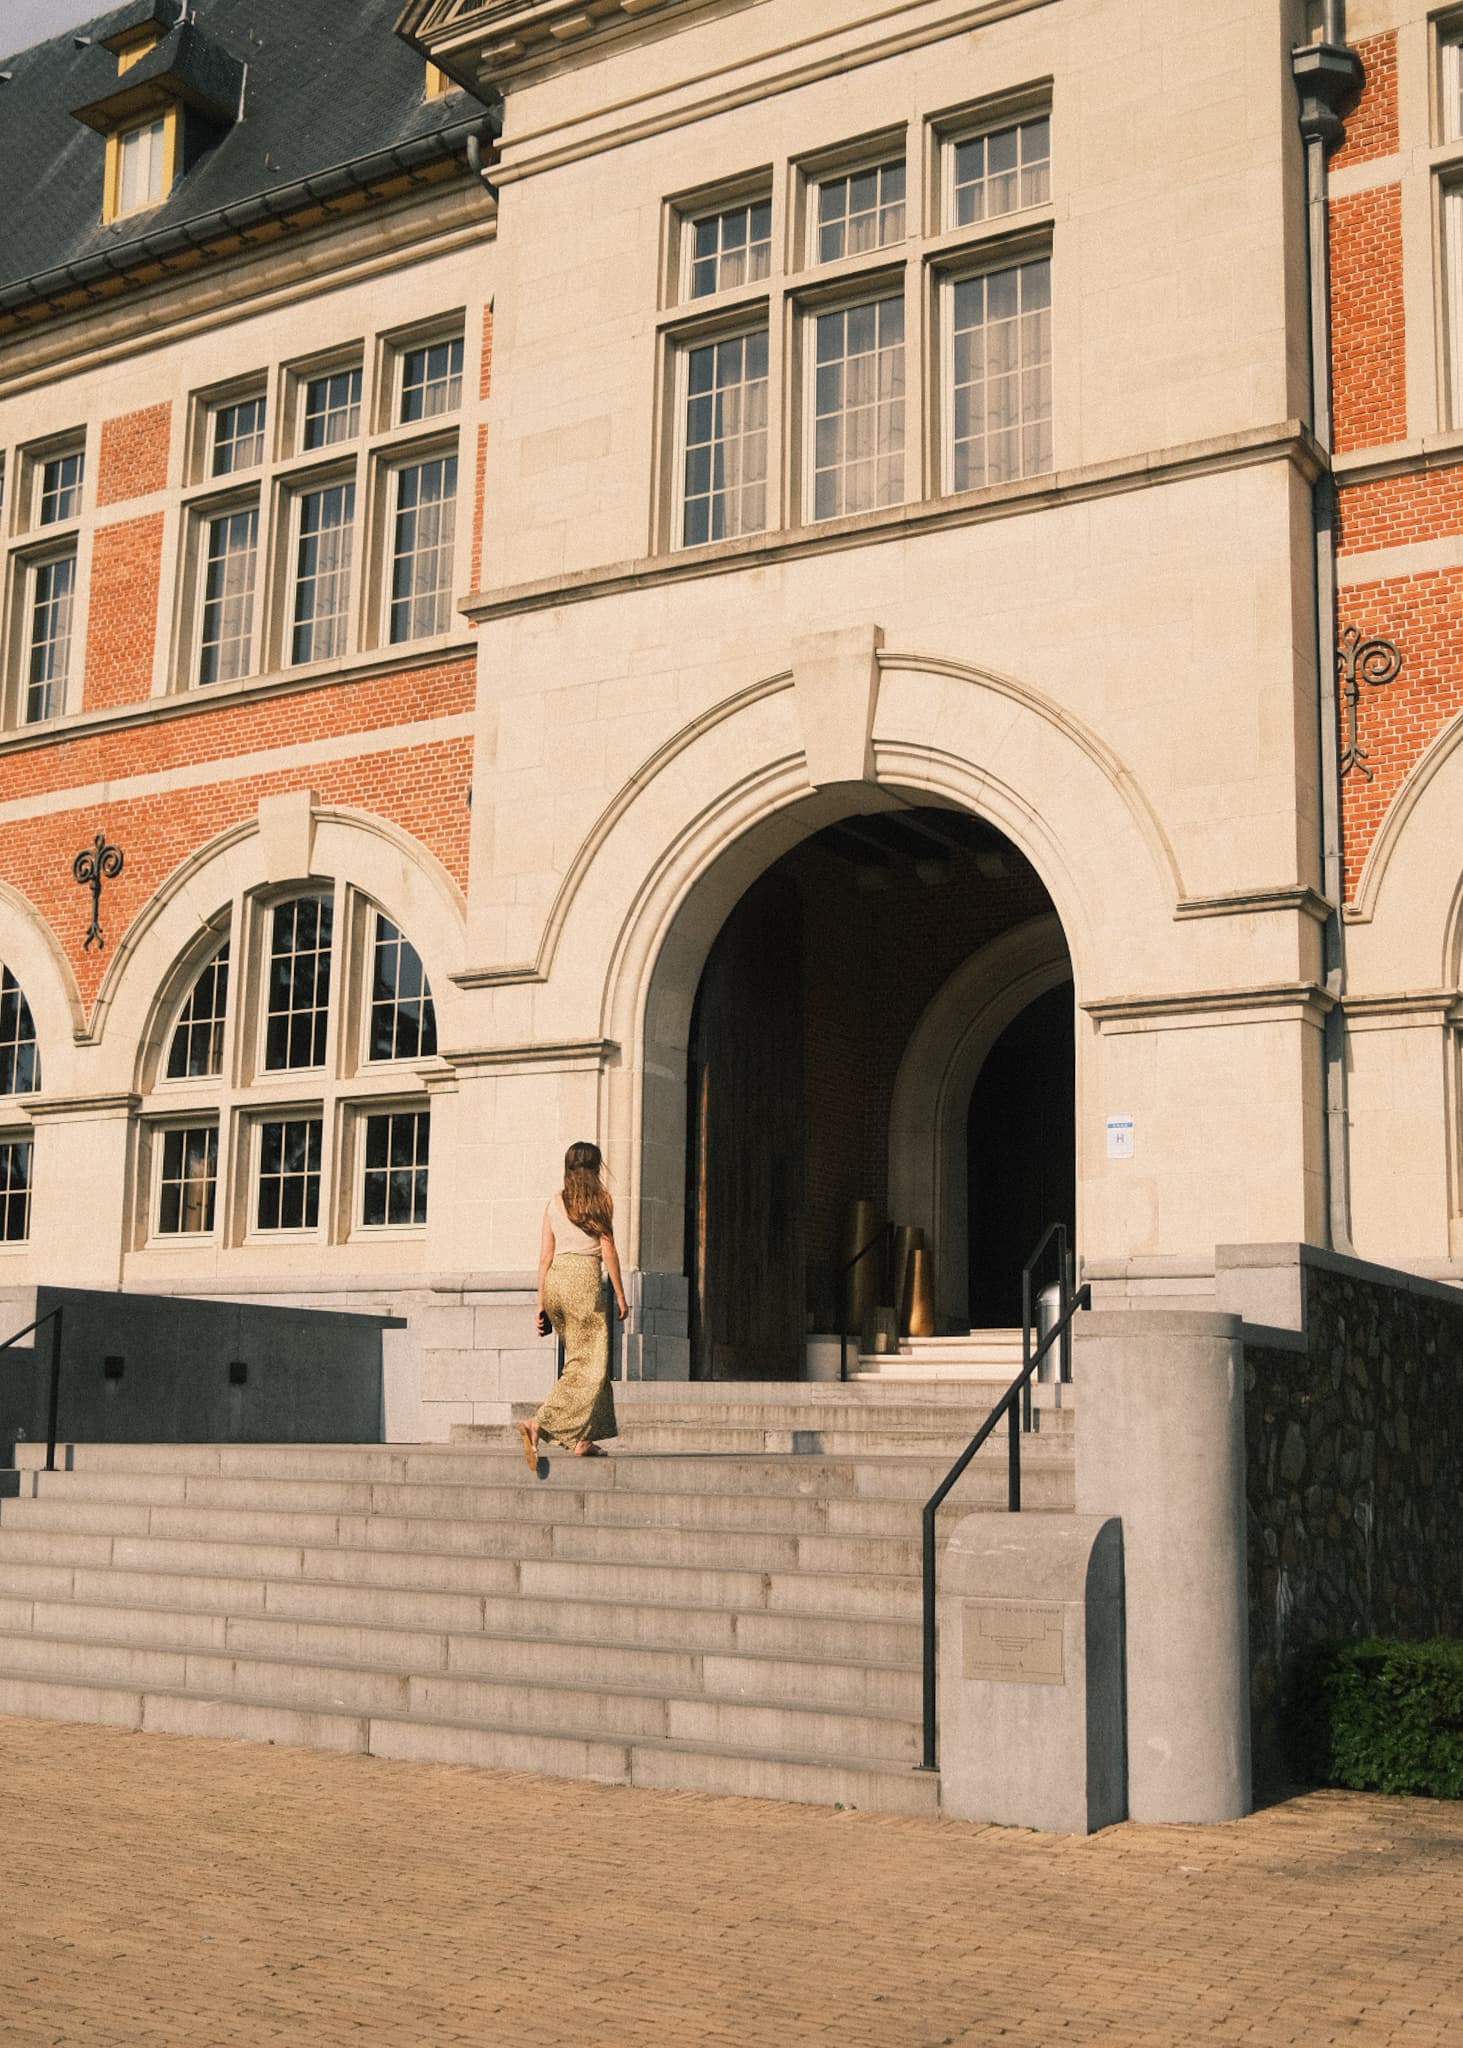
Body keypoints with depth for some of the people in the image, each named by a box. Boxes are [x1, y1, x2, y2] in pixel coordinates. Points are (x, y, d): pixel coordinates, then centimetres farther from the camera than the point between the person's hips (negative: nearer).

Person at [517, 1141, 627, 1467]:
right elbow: (608, 1251, -3)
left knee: (580, 1359, 17)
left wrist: (541, 1303, 12)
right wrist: (620, 1294, 3)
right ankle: (538, 1425, -20)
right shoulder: (601, 1198, 0)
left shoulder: (555, 1201, 13)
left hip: (555, 1280, 6)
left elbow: (545, 1256, 10)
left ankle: (583, 1439, 14)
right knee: (588, 1368, -4)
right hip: (585, 1279, -6)